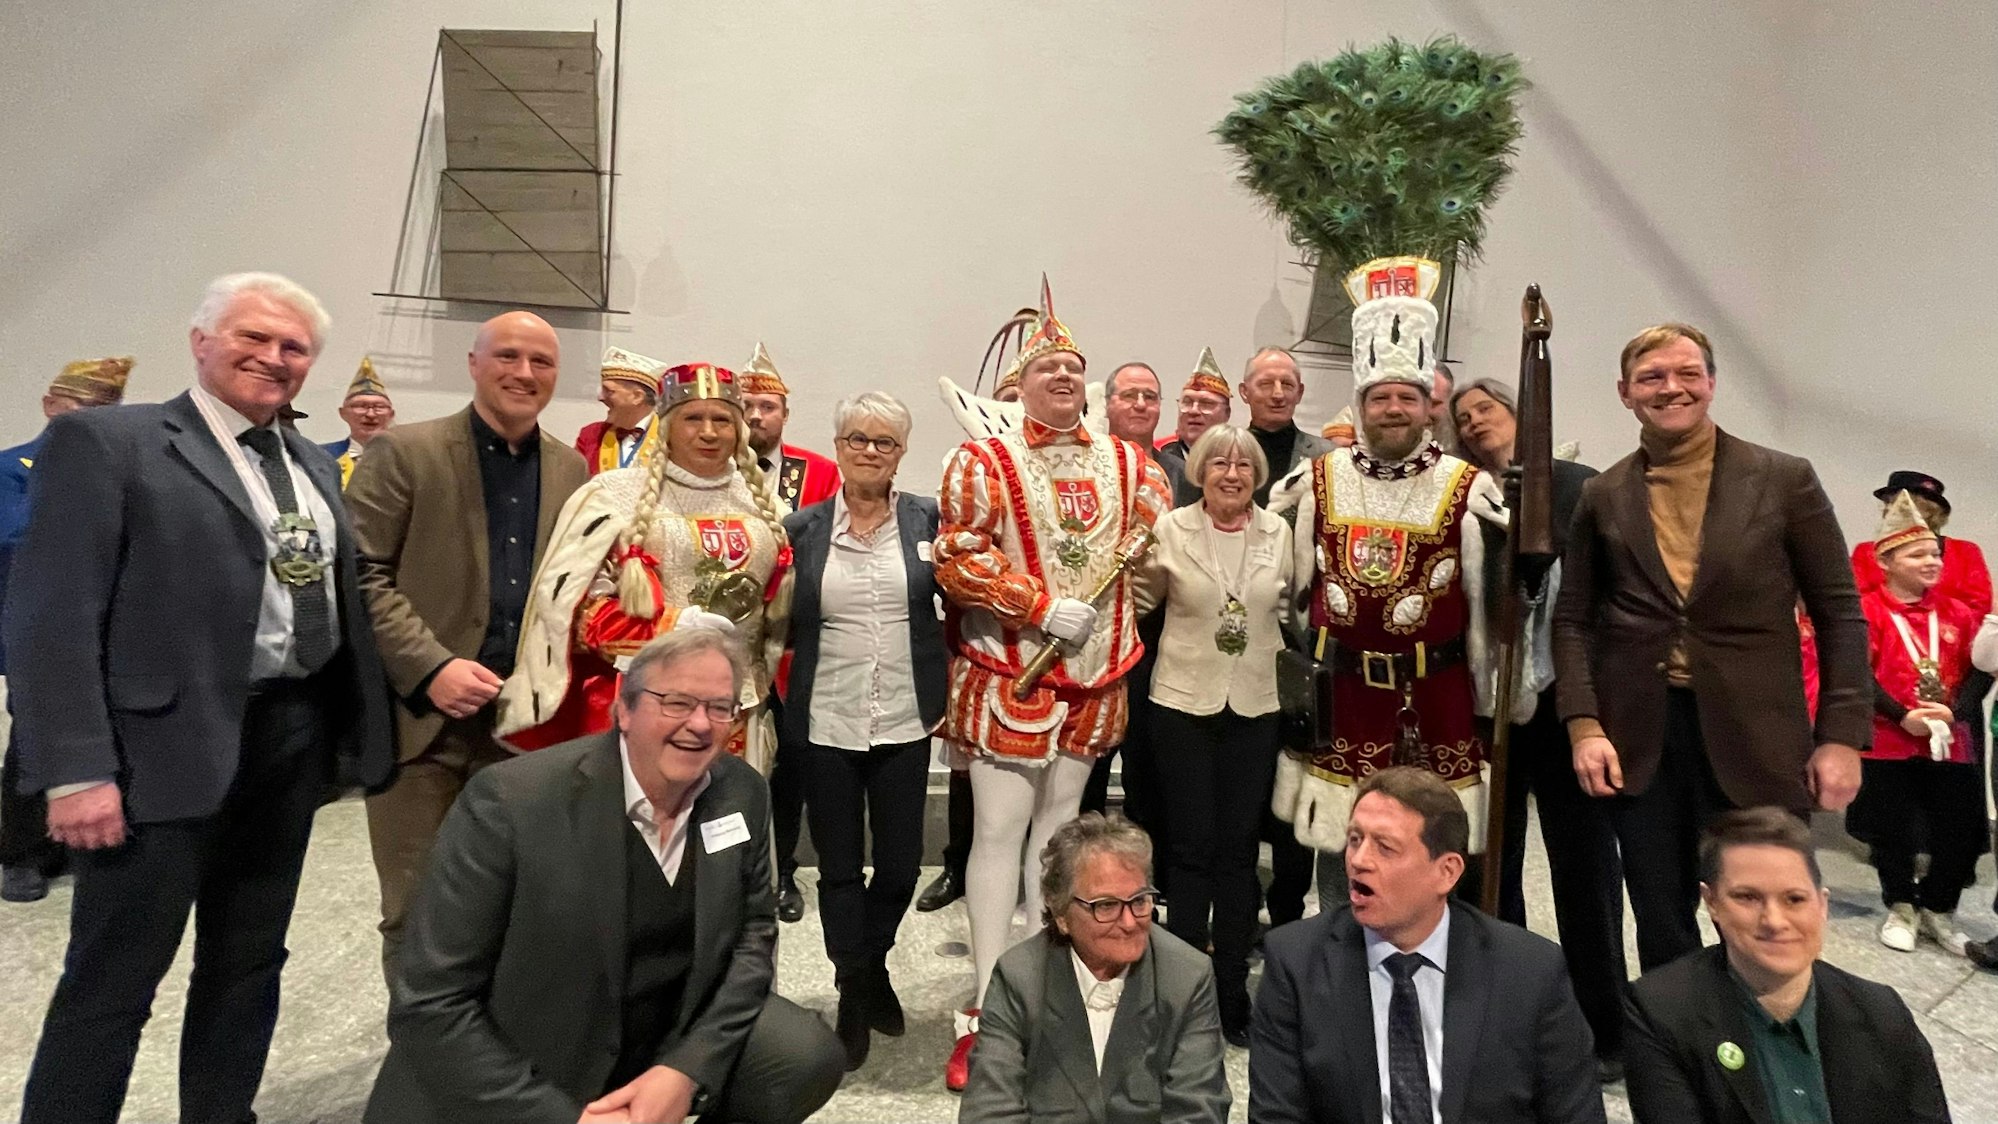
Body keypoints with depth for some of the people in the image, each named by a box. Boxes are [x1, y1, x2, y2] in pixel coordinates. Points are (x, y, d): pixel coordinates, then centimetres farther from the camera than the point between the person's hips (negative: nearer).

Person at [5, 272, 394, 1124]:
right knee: (112, 982, 6)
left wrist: (346, 729, 5)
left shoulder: (315, 466, 15)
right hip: (167, 747, -6)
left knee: (250, 964, 17)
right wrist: (77, 769, -18)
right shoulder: (104, 440, -5)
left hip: (293, 742, 6)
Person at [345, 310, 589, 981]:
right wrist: (430, 668, -17)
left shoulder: (571, 469, 9)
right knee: (416, 908, 7)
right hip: (420, 719, -3)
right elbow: (360, 574, -7)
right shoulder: (403, 453, -3)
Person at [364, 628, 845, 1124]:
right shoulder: (511, 802, -23)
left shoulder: (743, 794, -9)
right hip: (524, 1082, -3)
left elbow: (753, 936, -1)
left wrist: (690, 1068, -16)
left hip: (677, 1040, 4)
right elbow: (429, 1004, -19)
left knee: (808, 1058, -14)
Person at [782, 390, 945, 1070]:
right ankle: (854, 988, 33)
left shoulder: (928, 519, 0)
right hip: (826, 724, 0)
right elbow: (783, 624, 6)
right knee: (839, 864, 11)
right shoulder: (803, 527, 1)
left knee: (901, 862, 9)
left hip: (906, 721, 0)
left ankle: (872, 961, 39)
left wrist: (954, 693, 0)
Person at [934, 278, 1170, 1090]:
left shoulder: (1127, 464, 7)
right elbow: (956, 559, -15)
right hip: (1007, 673, -4)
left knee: (1059, 824, 15)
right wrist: (1044, 606, -19)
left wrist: (1120, 619, 7)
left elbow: (1153, 541, 19)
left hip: (1094, 674, 5)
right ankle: (986, 1004, 7)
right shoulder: (986, 462, -8)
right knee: (1000, 827, -2)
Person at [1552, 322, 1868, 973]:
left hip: (1755, 738, -1)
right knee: (1660, 927, 12)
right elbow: (1573, 618, 7)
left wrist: (1841, 734, -4)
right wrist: (1582, 724, -4)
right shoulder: (1603, 496, 6)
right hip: (1636, 740, 1)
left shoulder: (1785, 479, 2)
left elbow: (1839, 613, 3)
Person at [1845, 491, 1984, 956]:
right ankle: (1900, 908, 25)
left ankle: (1937, 908, 26)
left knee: (1964, 832, 3)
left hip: (1950, 741, 4)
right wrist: (1903, 716, -17)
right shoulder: (1867, 610, -5)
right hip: (1887, 740, -4)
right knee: (1893, 832, 5)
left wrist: (1954, 712, -11)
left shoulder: (1956, 613, 9)